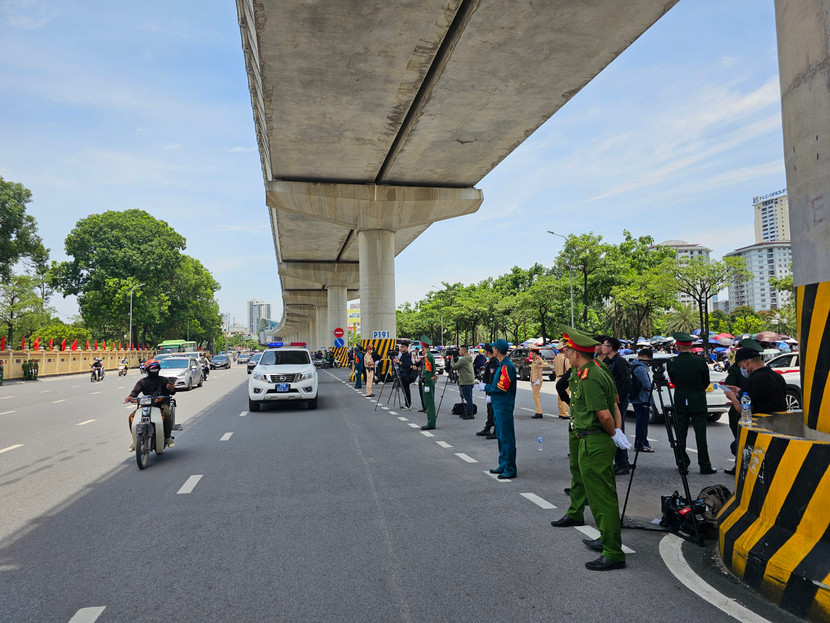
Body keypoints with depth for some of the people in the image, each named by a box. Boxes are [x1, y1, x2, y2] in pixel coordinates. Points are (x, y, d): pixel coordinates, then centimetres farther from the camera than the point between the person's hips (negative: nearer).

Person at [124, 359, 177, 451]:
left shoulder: (164, 380, 13)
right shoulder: (142, 381, 16)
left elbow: (172, 392, 7)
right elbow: (136, 390, 0)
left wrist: (172, 388, -19)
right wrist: (130, 396, -23)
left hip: (162, 403, -2)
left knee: (166, 414, -34)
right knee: (132, 416, -17)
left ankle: (168, 436, -18)